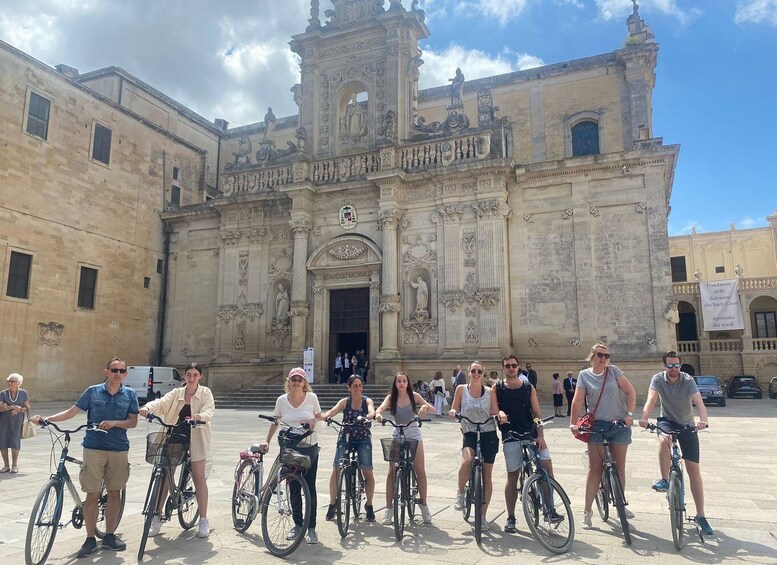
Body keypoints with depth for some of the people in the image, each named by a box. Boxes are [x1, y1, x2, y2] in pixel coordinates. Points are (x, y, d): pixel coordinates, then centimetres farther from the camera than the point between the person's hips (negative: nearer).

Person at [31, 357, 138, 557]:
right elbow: (71, 412, 5)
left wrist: (114, 423, -16)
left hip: (119, 449, 1)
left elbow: (133, 421, 0)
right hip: (94, 448, -1)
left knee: (115, 493, 8)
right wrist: (46, 419, -6)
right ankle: (90, 539, 14)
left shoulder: (130, 394, 2)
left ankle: (109, 536, 22)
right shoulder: (93, 391, 1)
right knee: (92, 494, 1)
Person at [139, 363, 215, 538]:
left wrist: (199, 416, -38)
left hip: (195, 439, -3)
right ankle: (156, 518, 20)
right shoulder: (176, 393, 8)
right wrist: (147, 408, -31)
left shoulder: (205, 393, 0)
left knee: (199, 478, 1)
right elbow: (162, 403, -9)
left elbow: (209, 410, -15)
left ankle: (203, 520, 11)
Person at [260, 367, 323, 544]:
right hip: (289, 448, 2)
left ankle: (311, 528, 10)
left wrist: (314, 421, -13)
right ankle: (297, 524, 24)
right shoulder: (282, 400, -1)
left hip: (309, 447, -1)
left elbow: (319, 416, 9)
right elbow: (275, 422, 10)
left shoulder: (311, 397, -4)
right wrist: (267, 441, 7)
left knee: (310, 487, 0)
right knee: (294, 488, 9)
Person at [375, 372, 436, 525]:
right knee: (392, 472, -3)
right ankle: (389, 509, 6)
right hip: (398, 436, 0)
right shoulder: (391, 397, -2)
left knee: (420, 471, 0)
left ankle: (424, 506, 16)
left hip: (414, 435, 0)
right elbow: (381, 408, -19)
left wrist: (425, 406, -28)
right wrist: (378, 414, -43)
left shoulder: (414, 396, -2)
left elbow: (433, 409, -5)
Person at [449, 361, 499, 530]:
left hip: (489, 434, 1)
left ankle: (483, 515, 20)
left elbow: (496, 413, 4)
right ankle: (460, 492, -3)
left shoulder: (490, 392, 3)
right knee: (467, 461, -32)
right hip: (470, 434, -1)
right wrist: (453, 412, -17)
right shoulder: (461, 389, 1)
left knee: (487, 475, 5)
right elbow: (454, 410, 6)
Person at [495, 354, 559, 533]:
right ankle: (510, 517, 16)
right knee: (512, 476, 3)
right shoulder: (497, 388, 5)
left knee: (546, 464, -14)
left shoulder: (528, 387, 8)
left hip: (531, 434, 1)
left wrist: (540, 436, -5)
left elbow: (537, 413, 5)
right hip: (511, 437, -1)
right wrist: (499, 413, -26)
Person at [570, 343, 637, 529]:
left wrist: (629, 414, -10)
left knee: (619, 466, 8)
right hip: (597, 425, -1)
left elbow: (631, 392, 0)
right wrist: (573, 423, -12)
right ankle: (587, 511, 6)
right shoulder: (584, 375, 1)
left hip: (620, 424, 1)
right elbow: (578, 400, -5)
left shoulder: (613, 371, 1)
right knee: (595, 468, -1)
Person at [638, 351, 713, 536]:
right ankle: (664, 480, -18)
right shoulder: (658, 379, -13)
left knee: (694, 469, -2)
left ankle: (700, 515, 8)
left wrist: (703, 420, -51)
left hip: (687, 424, 0)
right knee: (664, 439, -37)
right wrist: (644, 417, -48)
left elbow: (698, 401, -30)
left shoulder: (688, 380, -15)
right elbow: (651, 398, -28)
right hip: (667, 421, 0)